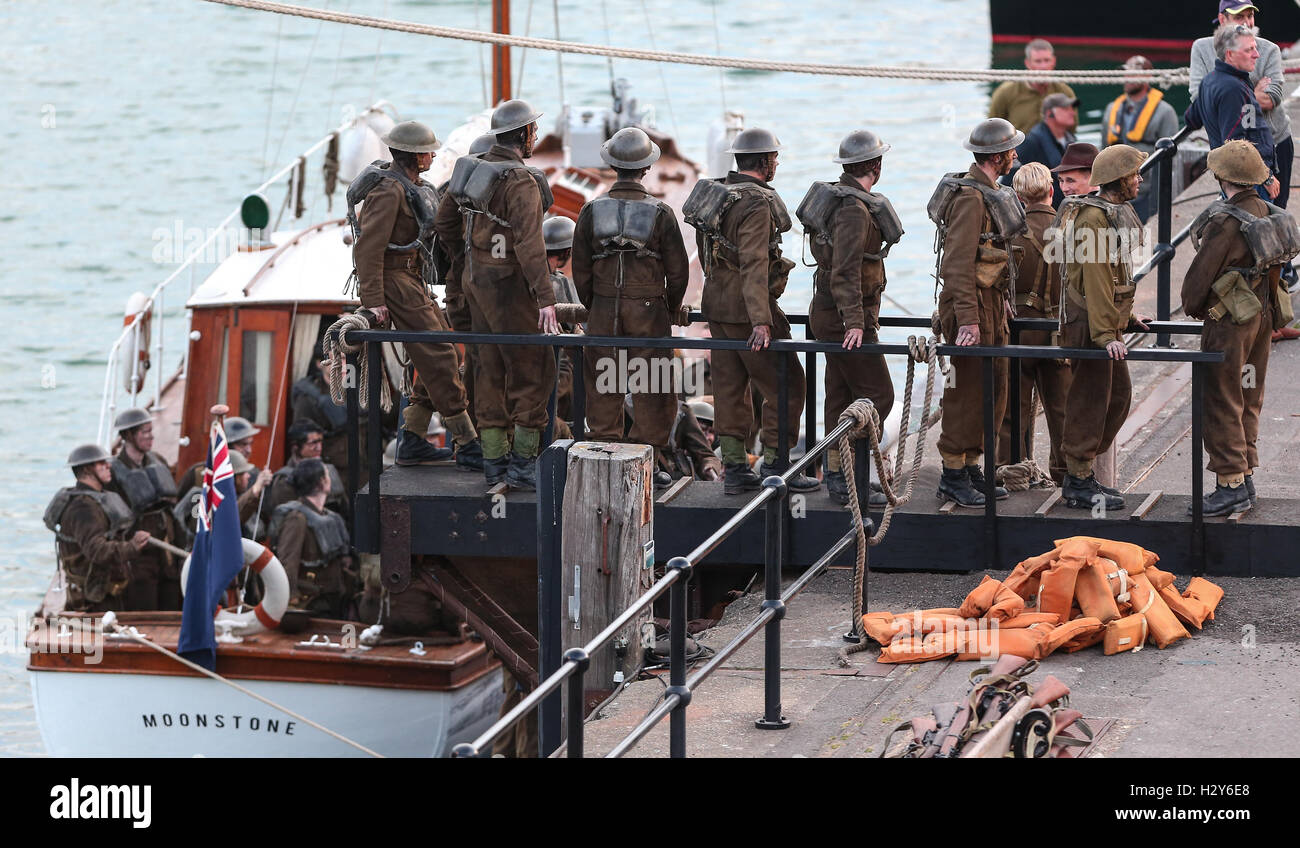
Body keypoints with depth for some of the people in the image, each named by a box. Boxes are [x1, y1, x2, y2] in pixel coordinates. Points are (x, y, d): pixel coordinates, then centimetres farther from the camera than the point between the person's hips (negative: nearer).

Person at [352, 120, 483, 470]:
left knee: (444, 356, 11)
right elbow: (367, 247, -23)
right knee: (439, 360, -12)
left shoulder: (410, 186, 14)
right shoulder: (389, 191, -18)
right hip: (396, 282, -11)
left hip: (412, 281, 11)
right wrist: (373, 302, -25)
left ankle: (412, 442, 15)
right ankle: (468, 447, -13)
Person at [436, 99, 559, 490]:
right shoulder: (521, 182, -19)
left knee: (491, 369, 12)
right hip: (508, 286, -9)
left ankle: (494, 459, 15)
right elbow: (529, 244, -27)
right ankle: (523, 464, -4)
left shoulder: (471, 169, 7)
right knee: (534, 369, -3)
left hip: (477, 281, 9)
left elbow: (445, 223, 17)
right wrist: (546, 299, -28)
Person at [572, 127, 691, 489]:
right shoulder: (660, 213, -7)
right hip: (649, 310, -2)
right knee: (650, 390, 4)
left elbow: (581, 271, 3)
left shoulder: (592, 211, -2)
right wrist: (670, 311, 13)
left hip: (602, 312, 2)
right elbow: (678, 271, -3)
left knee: (603, 390, 9)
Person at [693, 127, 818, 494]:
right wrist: (761, 322, -30)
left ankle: (734, 468, 13)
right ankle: (776, 465, 0)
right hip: (746, 308, -9)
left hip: (717, 304, 9)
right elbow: (754, 266, -26)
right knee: (784, 384, -1)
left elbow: (705, 252, 20)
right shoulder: (756, 205, -18)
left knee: (730, 386, 11)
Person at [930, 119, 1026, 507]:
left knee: (993, 392, 13)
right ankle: (954, 475, -1)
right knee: (967, 392, -6)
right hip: (972, 302, -10)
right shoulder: (969, 197, -18)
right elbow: (958, 263, -22)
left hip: (992, 302, 10)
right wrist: (967, 320, -26)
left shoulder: (990, 192, 14)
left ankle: (972, 468, 20)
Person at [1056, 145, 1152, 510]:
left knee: (1119, 394, 14)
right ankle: (1078, 484, 1)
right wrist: (1105, 334, -26)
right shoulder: (1093, 216, -18)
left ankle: (1079, 471, 21)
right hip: (1089, 323, -10)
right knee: (1090, 401, -5)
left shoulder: (1116, 213, 14)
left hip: (1109, 319, 10)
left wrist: (1125, 314, 23)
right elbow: (1095, 278, -23)